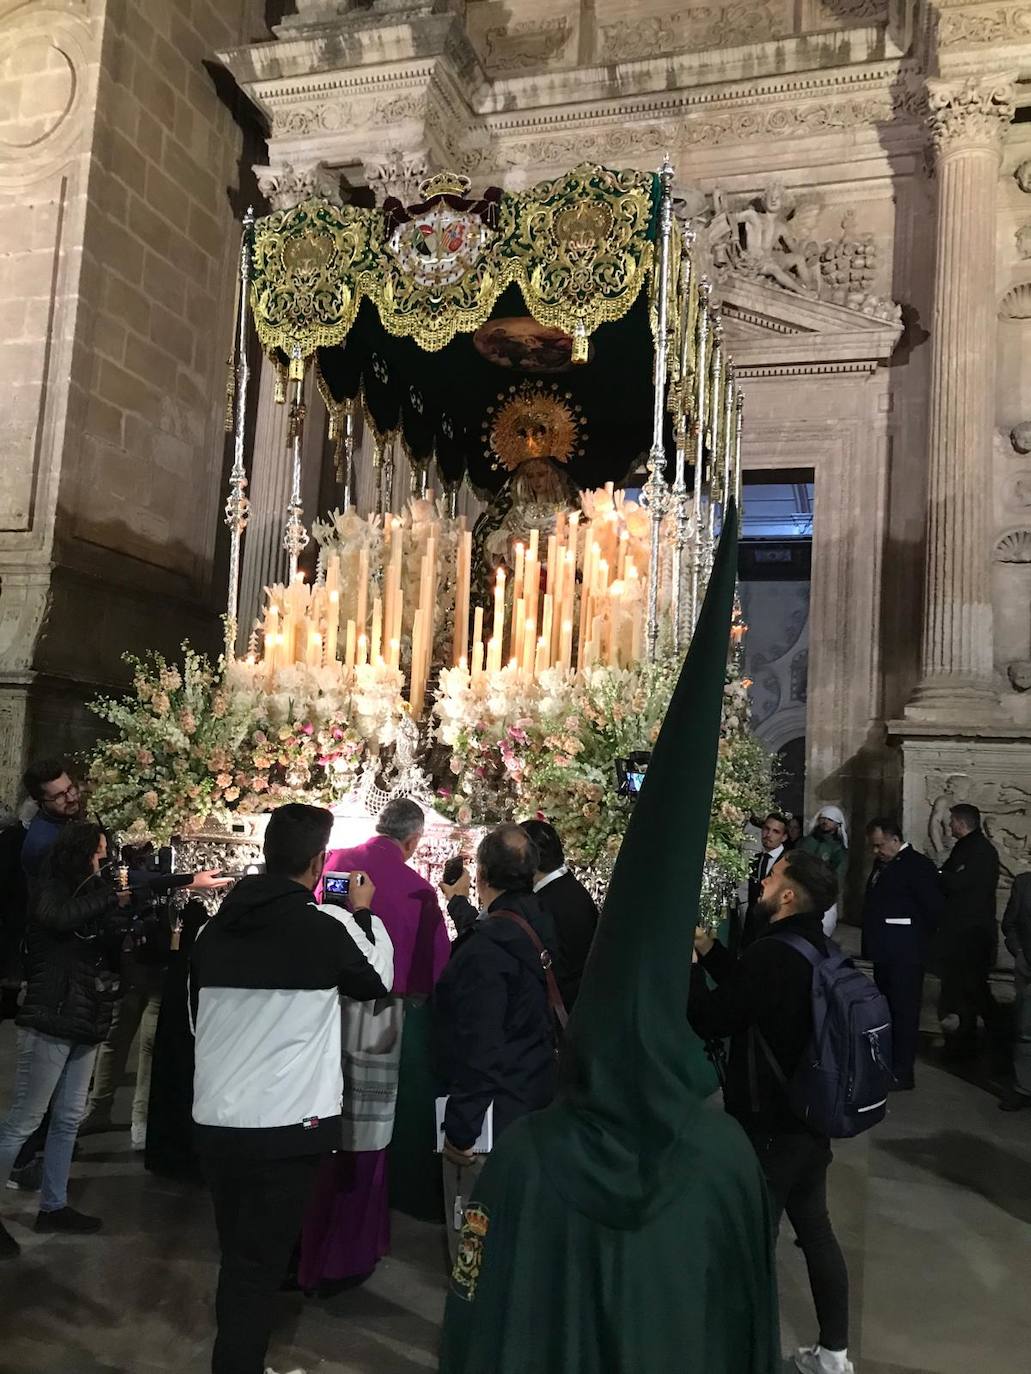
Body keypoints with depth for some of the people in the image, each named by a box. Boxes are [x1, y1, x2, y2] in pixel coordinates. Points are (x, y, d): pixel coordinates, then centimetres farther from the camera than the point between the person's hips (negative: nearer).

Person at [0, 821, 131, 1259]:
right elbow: (58, 917, -31)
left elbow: (113, 951, 12)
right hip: (50, 1022, -8)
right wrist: (113, 898, -25)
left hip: (84, 1023, 8)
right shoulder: (51, 888, -6)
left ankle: (53, 1207, 22)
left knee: (68, 1119, 12)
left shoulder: (91, 894, 15)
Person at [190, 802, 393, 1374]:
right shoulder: (328, 926, -13)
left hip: (214, 1120, 6)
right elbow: (378, 980, 6)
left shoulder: (216, 926, 1)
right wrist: (364, 914, 18)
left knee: (237, 1257, 20)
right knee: (258, 1265, 5)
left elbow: (197, 1014, 13)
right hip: (287, 1125, -5)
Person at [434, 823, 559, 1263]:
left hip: (491, 1117, -9)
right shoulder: (542, 927, 3)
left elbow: (479, 1049, -26)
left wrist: (460, 1129, -19)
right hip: (535, 1105, 9)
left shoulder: (487, 946, -24)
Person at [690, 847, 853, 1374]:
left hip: (771, 1126, -9)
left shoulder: (773, 954, -26)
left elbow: (709, 1021, -20)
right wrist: (708, 948, 10)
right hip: (810, 1117, 9)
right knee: (815, 1228, 20)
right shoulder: (816, 949, 3)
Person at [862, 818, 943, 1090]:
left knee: (904, 1011, -1)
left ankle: (902, 1073, 6)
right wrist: (872, 944, 12)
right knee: (885, 1010, 15)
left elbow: (933, 909, -13)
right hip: (884, 953, 8)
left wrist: (919, 942, -3)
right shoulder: (882, 865, 13)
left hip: (905, 955, -8)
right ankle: (886, 1064, 25)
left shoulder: (918, 865, -12)